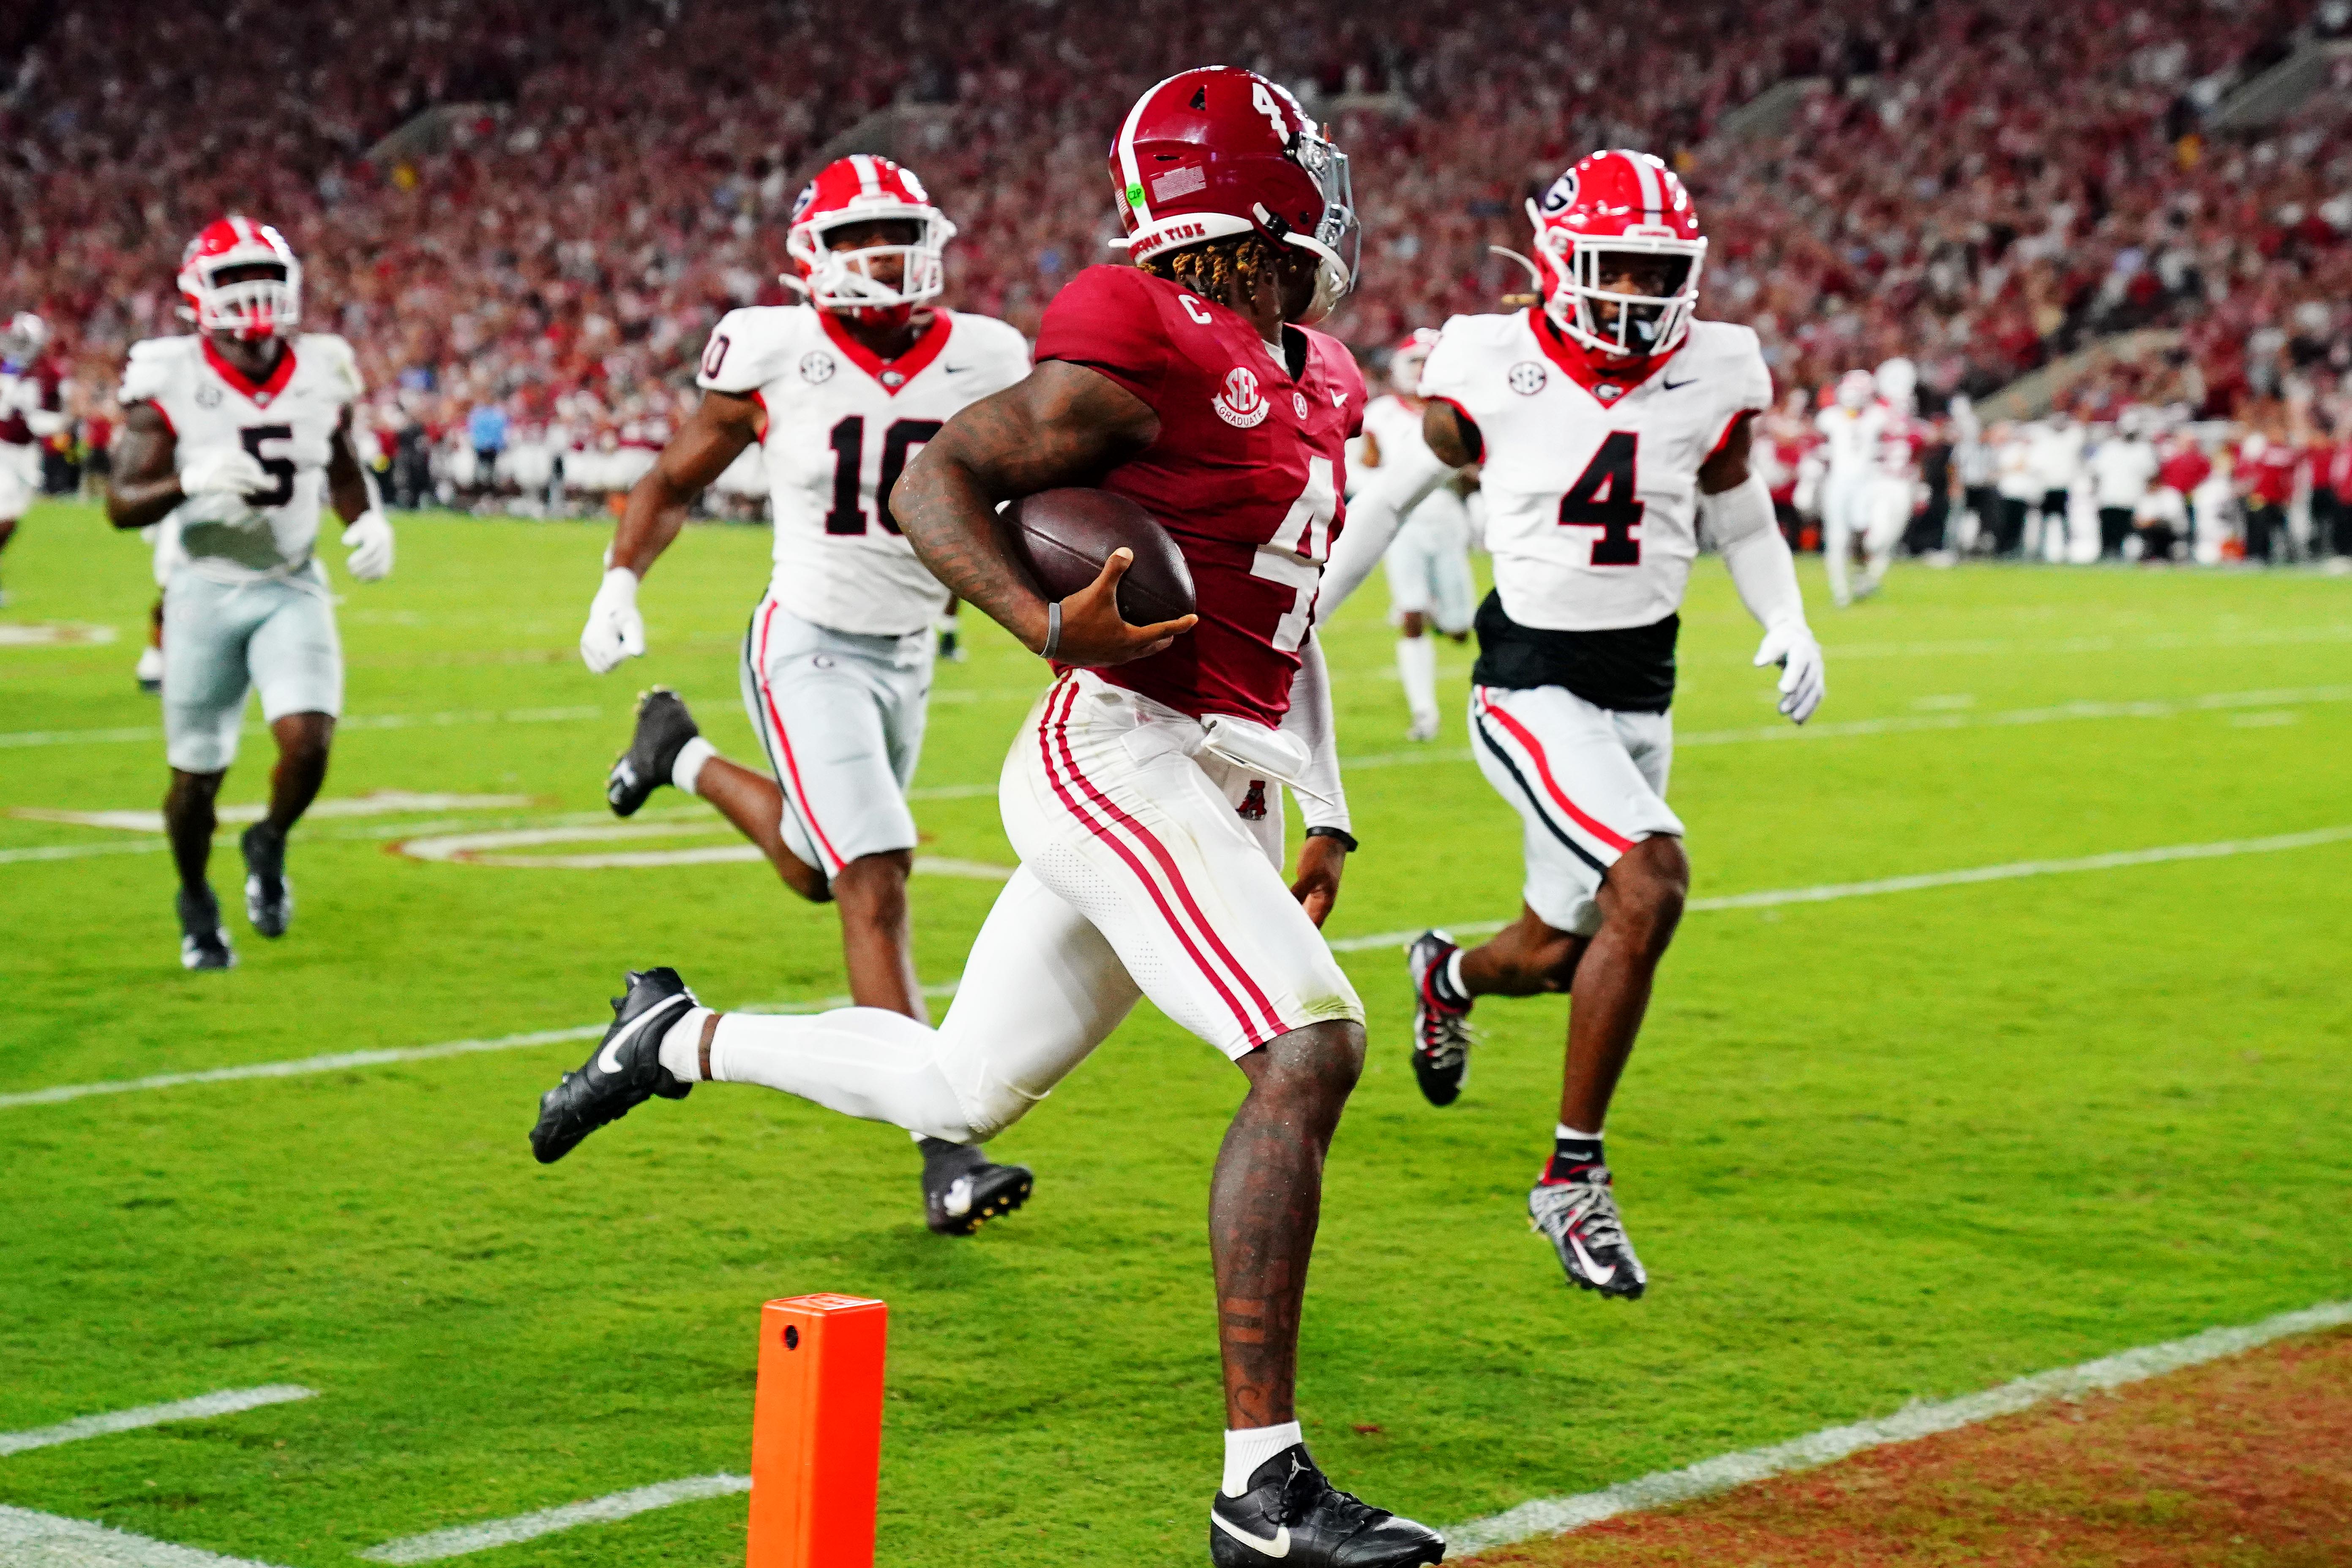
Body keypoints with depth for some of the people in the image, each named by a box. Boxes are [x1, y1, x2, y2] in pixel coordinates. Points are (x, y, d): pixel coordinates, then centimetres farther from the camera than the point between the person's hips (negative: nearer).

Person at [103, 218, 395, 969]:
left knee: (308, 740, -18)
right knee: (197, 773, 5)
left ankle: (269, 847, 15)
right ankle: (197, 904, 33)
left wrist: (369, 521, -4)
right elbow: (122, 504, -13)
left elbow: (343, 470, 16)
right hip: (206, 591, -2)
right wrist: (190, 484, -31)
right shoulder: (170, 382, -12)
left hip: (292, 589, 2)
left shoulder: (321, 375, -2)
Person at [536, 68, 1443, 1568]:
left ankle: (679, 1037, 38)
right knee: (1309, 1053, -19)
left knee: (962, 1088, 17)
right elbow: (933, 481, -11)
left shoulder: (1317, 386, 15)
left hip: (1209, 791, 10)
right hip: (1126, 756, -10)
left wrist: (1325, 817, 20)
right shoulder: (1144, 350, -13)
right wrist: (1053, 626, -26)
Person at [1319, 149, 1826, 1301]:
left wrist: (1790, 624, -2)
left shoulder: (1709, 379, 0)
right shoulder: (1493, 374, -9)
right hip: (1531, 685, -5)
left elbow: (1742, 523, 15)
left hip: (1644, 694, 5)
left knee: (1557, 954, 12)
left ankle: (1447, 976, 52)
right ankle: (1573, 1175, -13)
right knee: (1651, 881, -26)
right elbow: (1384, 499, 5)